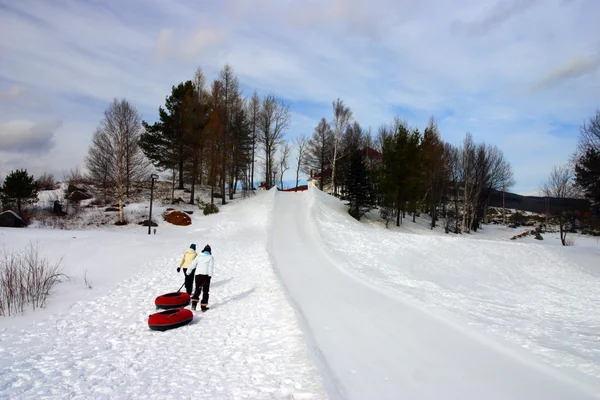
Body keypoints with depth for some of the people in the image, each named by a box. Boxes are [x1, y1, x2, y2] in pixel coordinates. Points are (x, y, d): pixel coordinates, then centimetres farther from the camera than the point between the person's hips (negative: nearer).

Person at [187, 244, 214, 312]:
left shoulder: (198, 256, 10)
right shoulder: (210, 257, 4)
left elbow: (192, 265, 13)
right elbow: (211, 267, -8)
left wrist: (188, 272, 25)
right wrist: (210, 275, -12)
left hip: (198, 275, 3)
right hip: (206, 275, -2)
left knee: (197, 290, 16)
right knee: (205, 291, 7)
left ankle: (194, 304, 3)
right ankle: (203, 306, 6)